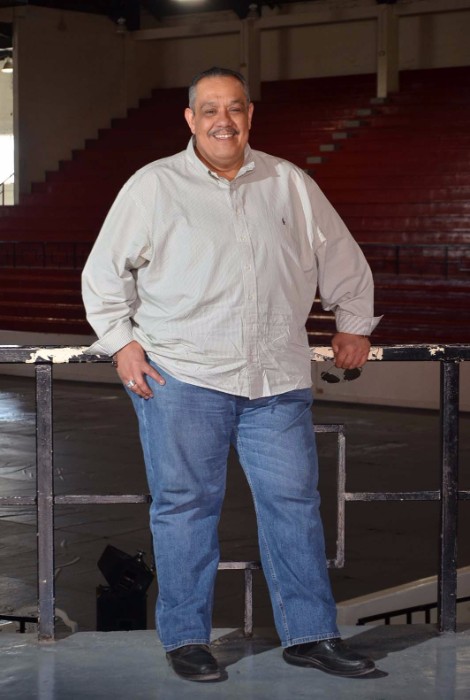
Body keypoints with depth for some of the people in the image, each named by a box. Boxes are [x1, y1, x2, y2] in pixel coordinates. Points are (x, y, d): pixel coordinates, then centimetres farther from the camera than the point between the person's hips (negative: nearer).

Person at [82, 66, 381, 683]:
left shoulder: (291, 185, 11)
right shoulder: (153, 186, 4)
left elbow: (341, 259, 23)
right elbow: (104, 272, 7)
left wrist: (353, 325, 20)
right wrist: (121, 341, -1)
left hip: (278, 378, 3)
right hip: (180, 376, -2)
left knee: (294, 500, 3)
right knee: (186, 504, 1)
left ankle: (310, 635, 13)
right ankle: (185, 638, 13)